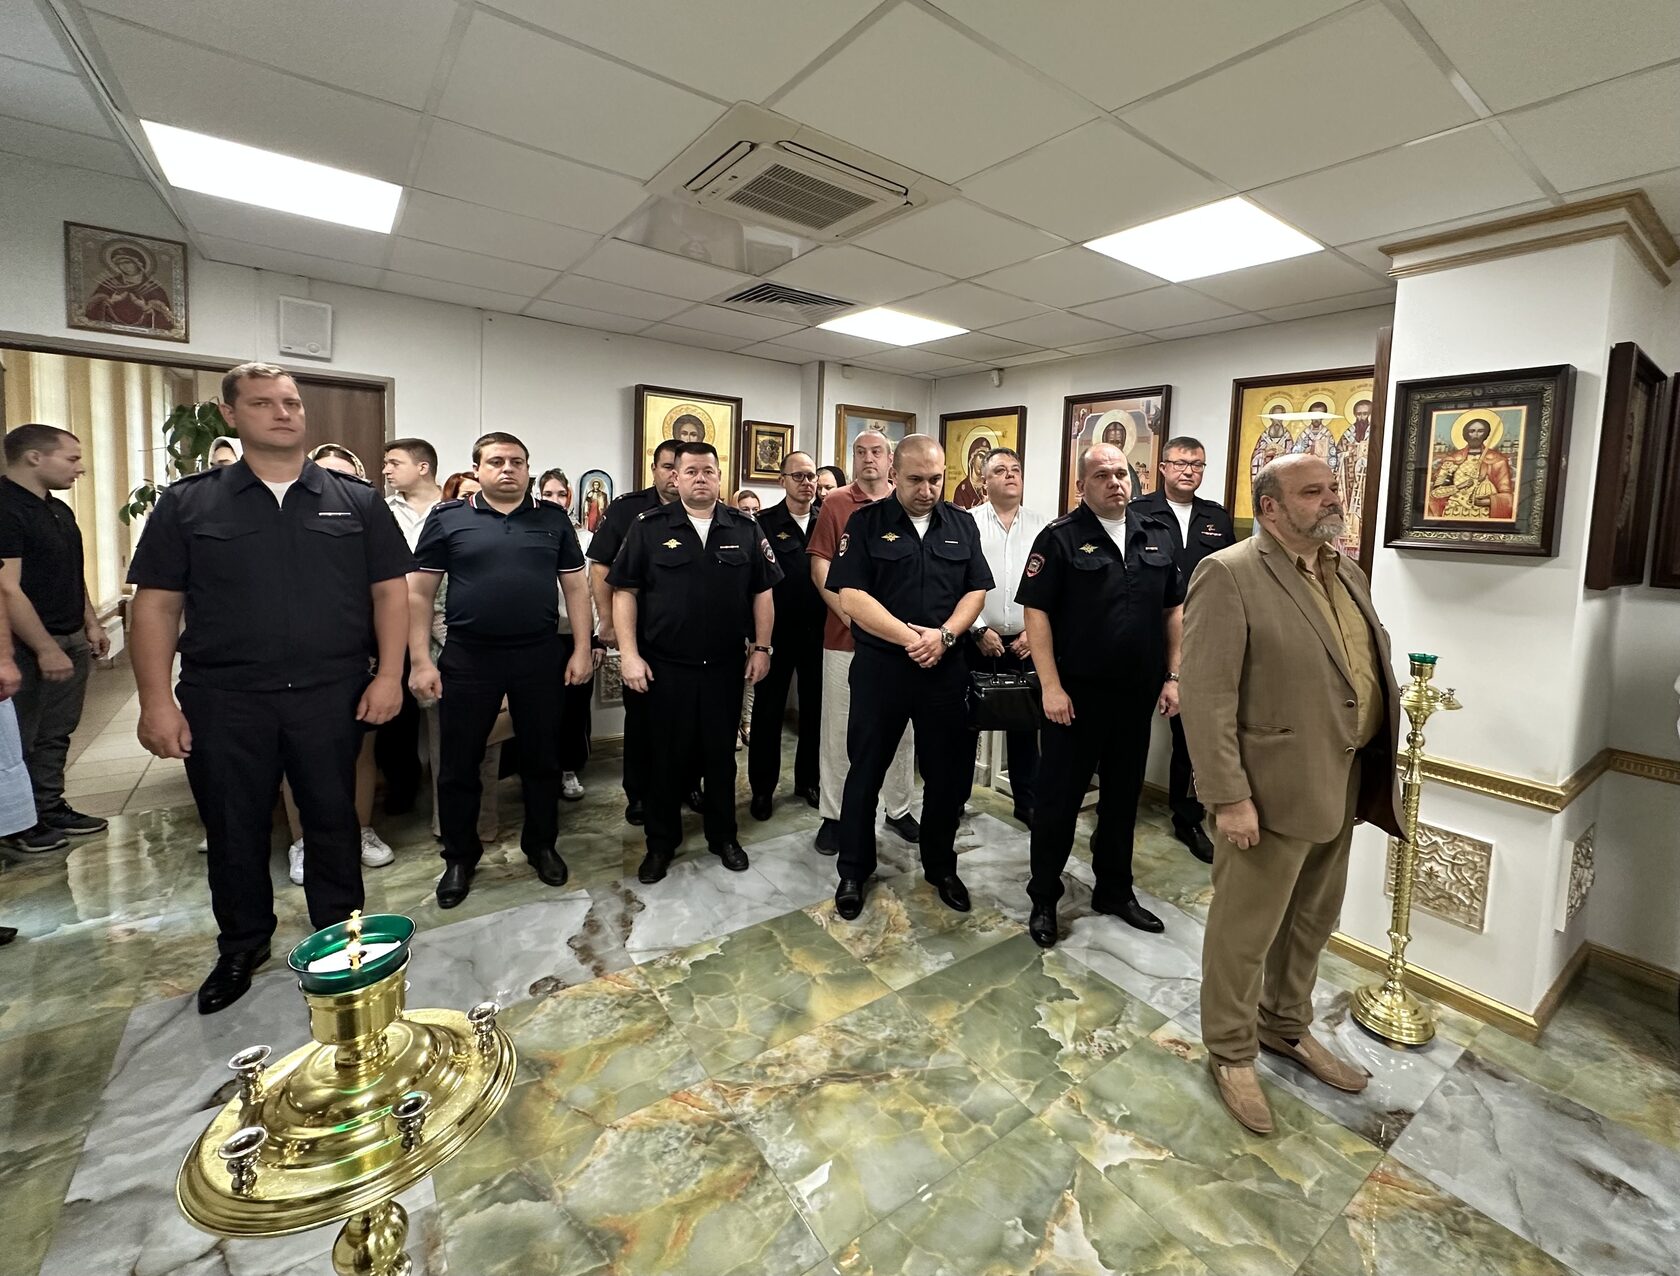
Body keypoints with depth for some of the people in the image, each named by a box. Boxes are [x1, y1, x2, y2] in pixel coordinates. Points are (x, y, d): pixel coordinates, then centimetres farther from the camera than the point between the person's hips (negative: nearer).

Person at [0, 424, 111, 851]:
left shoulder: (59, 510, 12)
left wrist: (91, 624, 16)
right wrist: (46, 649, -21)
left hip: (70, 642, 8)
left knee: (56, 734, 16)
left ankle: (50, 809, 26)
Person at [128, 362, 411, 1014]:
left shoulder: (356, 500, 4)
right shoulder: (187, 503, 4)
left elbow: (389, 590, 2)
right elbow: (156, 603, 3)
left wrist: (389, 675, -6)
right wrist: (157, 700, -4)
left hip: (332, 695, 0)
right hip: (222, 700, 1)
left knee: (333, 820, 10)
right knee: (233, 830, 13)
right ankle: (241, 948, 34)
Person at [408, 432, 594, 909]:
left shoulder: (553, 519, 6)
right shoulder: (447, 518, 1)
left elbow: (576, 586, 7)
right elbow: (419, 592, 1)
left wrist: (582, 649, 0)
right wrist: (420, 660, -5)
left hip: (540, 657, 1)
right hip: (467, 658, -1)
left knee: (542, 759, 12)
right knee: (459, 764, 9)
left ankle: (541, 844, 31)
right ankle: (460, 857, 28)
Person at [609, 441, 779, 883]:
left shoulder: (745, 529, 4)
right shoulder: (649, 527, -2)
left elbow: (762, 592, 7)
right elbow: (625, 591, -2)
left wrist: (761, 648, 2)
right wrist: (629, 654, -8)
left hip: (725, 665, 2)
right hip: (665, 666, -1)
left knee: (721, 754, 13)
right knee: (667, 756, 10)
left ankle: (723, 836, 30)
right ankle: (661, 843, 27)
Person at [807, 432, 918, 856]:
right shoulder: (835, 503, 3)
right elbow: (820, 566, -2)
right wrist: (849, 614, -11)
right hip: (845, 634, -1)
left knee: (901, 726, 10)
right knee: (838, 728, 6)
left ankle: (899, 809, 26)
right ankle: (834, 815, 19)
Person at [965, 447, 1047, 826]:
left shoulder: (1041, 526, 5)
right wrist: (979, 629, -11)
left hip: (1027, 643, 2)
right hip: (977, 640, -1)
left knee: (1025, 723, 9)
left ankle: (1028, 801, 22)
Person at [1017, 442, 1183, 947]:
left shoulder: (1157, 536, 8)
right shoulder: (1060, 538, -7)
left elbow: (1173, 610, 12)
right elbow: (1036, 612, -11)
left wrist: (1173, 677, 6)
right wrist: (1051, 686, -16)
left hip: (1137, 694, 5)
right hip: (1076, 695, -5)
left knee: (1123, 796, 16)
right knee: (1059, 797, 5)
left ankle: (1114, 890, 34)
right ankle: (1044, 898, 21)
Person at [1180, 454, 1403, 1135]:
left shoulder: (1345, 571, 11)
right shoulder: (1229, 575, -16)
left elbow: (1373, 660, 17)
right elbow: (1206, 696, -20)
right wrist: (1228, 797, -21)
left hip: (1339, 785, 8)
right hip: (1272, 790, -8)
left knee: (1312, 920, 23)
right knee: (1245, 930, 8)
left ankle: (1286, 1025, 45)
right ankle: (1231, 1053, 29)